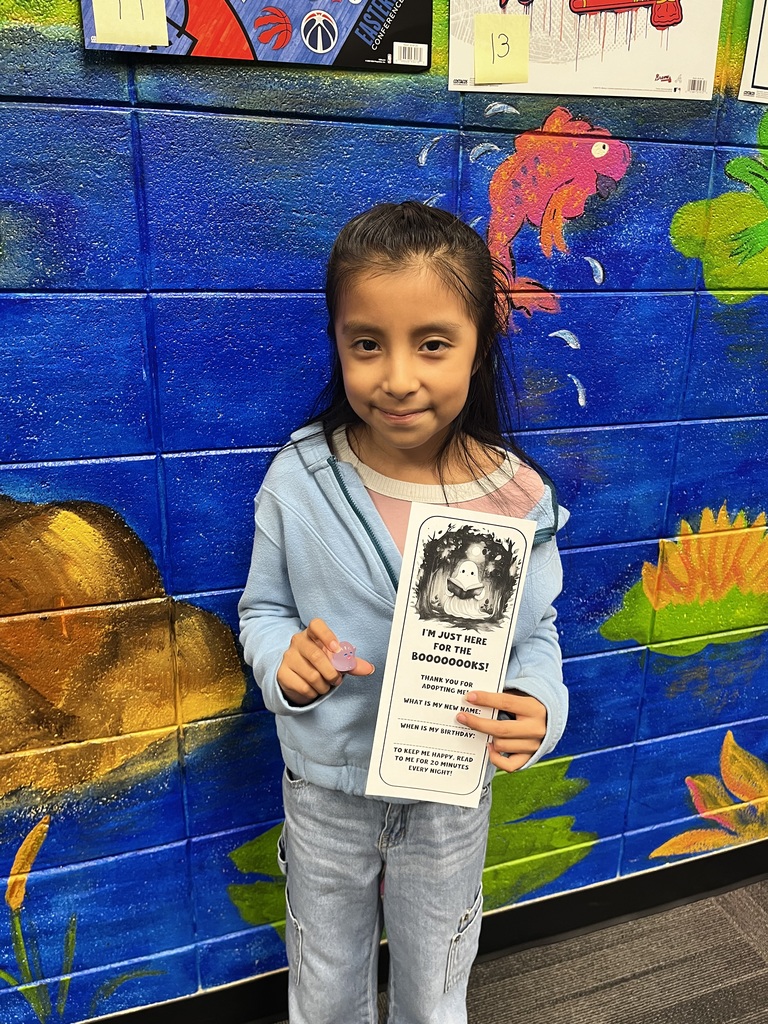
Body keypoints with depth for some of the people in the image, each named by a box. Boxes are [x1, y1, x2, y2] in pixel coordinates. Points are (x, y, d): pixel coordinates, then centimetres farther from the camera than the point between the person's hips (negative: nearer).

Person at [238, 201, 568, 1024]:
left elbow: (535, 632, -5)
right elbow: (263, 608, -4)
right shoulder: (298, 477, -18)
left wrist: (537, 706, -25)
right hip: (325, 785, 1)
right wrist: (283, 658, -25)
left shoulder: (517, 495, -19)